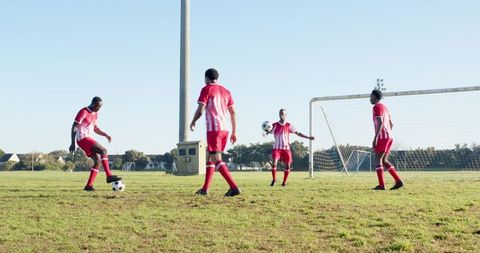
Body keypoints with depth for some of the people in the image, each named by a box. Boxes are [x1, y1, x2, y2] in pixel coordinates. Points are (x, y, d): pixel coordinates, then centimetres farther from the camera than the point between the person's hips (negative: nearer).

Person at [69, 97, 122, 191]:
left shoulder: (95, 113, 16)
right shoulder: (83, 112, -11)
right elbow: (74, 127, -13)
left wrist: (105, 135, 8)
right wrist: (73, 143, -17)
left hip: (88, 139, 9)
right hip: (82, 139, -9)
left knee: (98, 160, -2)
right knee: (103, 150, -21)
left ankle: (89, 185, -2)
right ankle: (109, 176, -24)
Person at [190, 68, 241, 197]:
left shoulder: (206, 89, -2)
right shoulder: (226, 91, 17)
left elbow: (200, 110, -9)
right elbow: (233, 112, 14)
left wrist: (193, 122, 10)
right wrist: (234, 132, 17)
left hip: (213, 129, -7)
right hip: (224, 129, 7)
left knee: (216, 159, -9)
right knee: (210, 158, 16)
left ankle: (234, 187, -20)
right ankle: (205, 188, 19)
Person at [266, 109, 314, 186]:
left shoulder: (288, 126, 5)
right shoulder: (275, 125, -1)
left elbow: (297, 133, 10)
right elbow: (269, 132, -10)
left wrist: (308, 137, 6)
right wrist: (266, 132, -36)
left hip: (286, 148, 2)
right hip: (277, 148, -2)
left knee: (288, 165, -1)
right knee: (274, 163, -17)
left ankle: (284, 182, 14)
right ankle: (274, 180, 1)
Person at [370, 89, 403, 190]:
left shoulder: (377, 107, -7)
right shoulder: (385, 107, 22)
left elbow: (380, 123, -19)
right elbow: (391, 124, 24)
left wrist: (375, 138, -22)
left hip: (382, 137, -9)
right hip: (389, 137, 9)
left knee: (378, 159, -6)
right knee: (384, 161, 11)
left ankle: (381, 185, -10)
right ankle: (398, 181, 3)